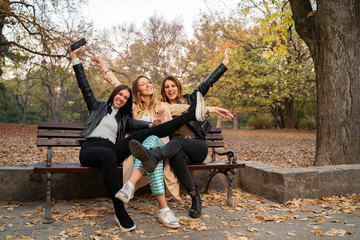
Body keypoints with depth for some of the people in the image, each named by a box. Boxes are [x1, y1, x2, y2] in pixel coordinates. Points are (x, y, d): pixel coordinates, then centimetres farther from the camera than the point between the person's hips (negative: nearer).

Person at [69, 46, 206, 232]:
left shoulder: (123, 117, 23)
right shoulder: (98, 106, 19)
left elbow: (135, 124, 2)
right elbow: (84, 86, 11)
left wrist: (151, 124, -20)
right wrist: (75, 60, 5)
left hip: (112, 151, 3)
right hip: (90, 149, -2)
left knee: (145, 133, -18)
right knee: (108, 154, -42)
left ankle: (189, 115, -23)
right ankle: (119, 211, -42)